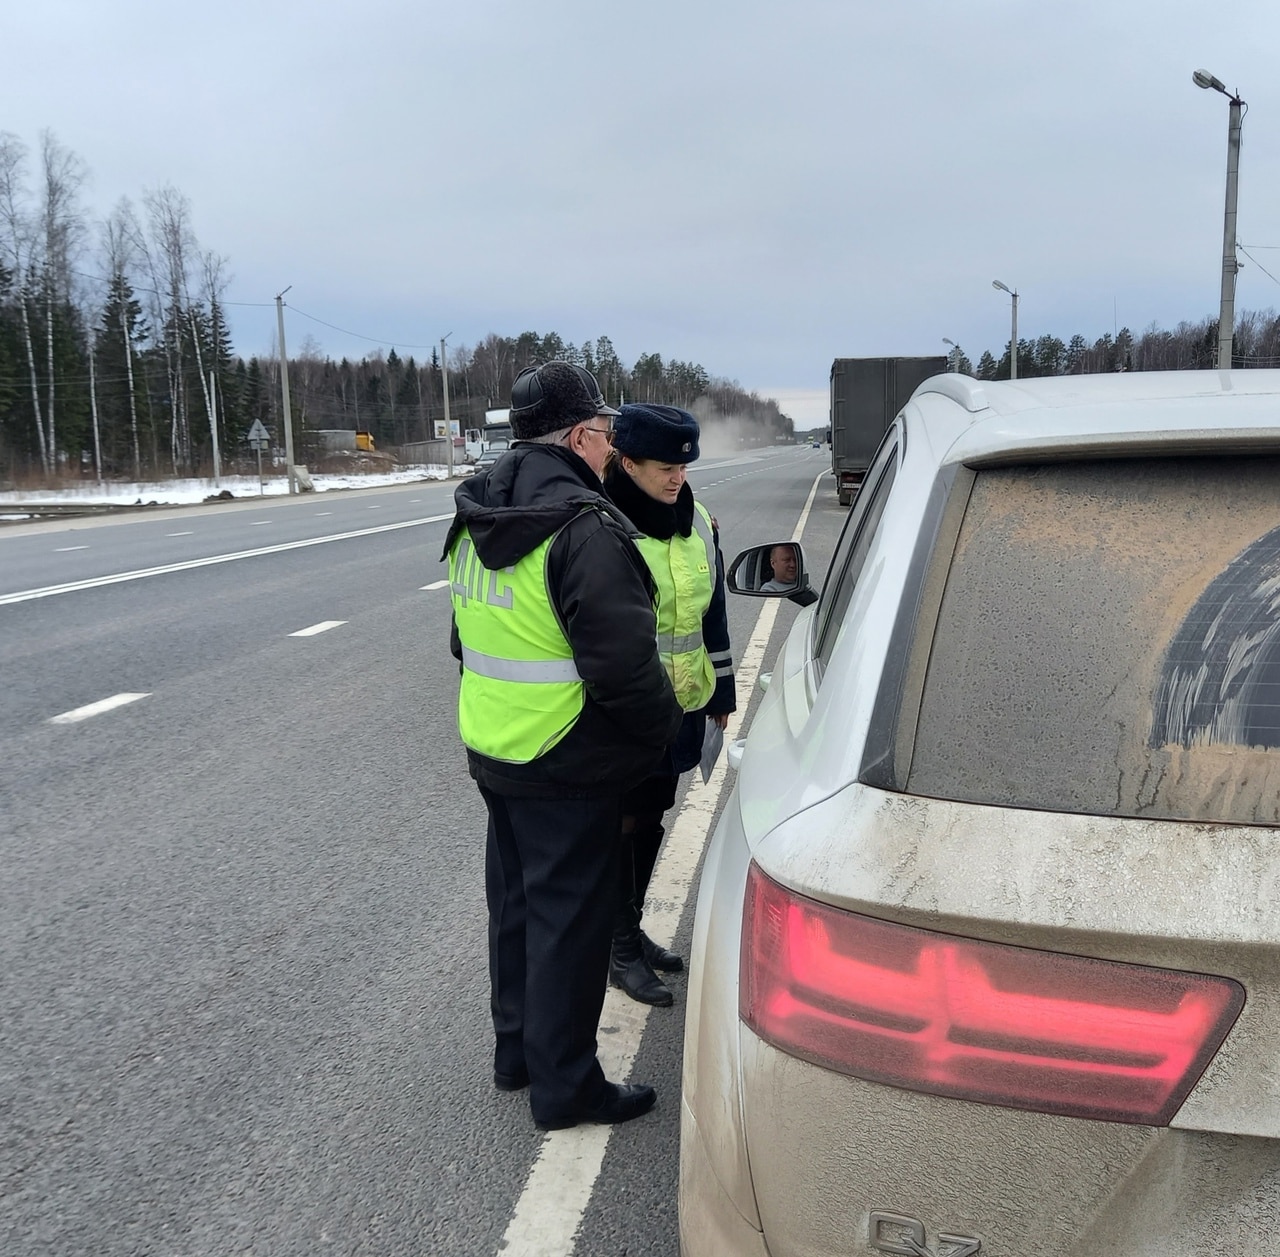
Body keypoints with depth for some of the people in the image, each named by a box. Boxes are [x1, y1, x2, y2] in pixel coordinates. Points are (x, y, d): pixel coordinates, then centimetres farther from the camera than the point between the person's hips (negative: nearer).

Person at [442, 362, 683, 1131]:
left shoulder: (478, 518, 8)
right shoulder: (585, 527, -22)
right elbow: (623, 662, -25)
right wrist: (665, 726, -8)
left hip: (494, 751, 9)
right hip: (570, 770, -9)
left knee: (516, 903, 21)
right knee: (568, 920, 4)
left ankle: (518, 1049, 36)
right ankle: (565, 1085, 18)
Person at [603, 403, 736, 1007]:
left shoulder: (696, 522, 5)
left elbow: (713, 612, 14)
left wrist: (721, 692, 16)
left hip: (680, 707, 6)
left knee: (650, 820, 18)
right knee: (625, 825, 6)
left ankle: (633, 928, 35)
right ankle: (622, 949, 23)